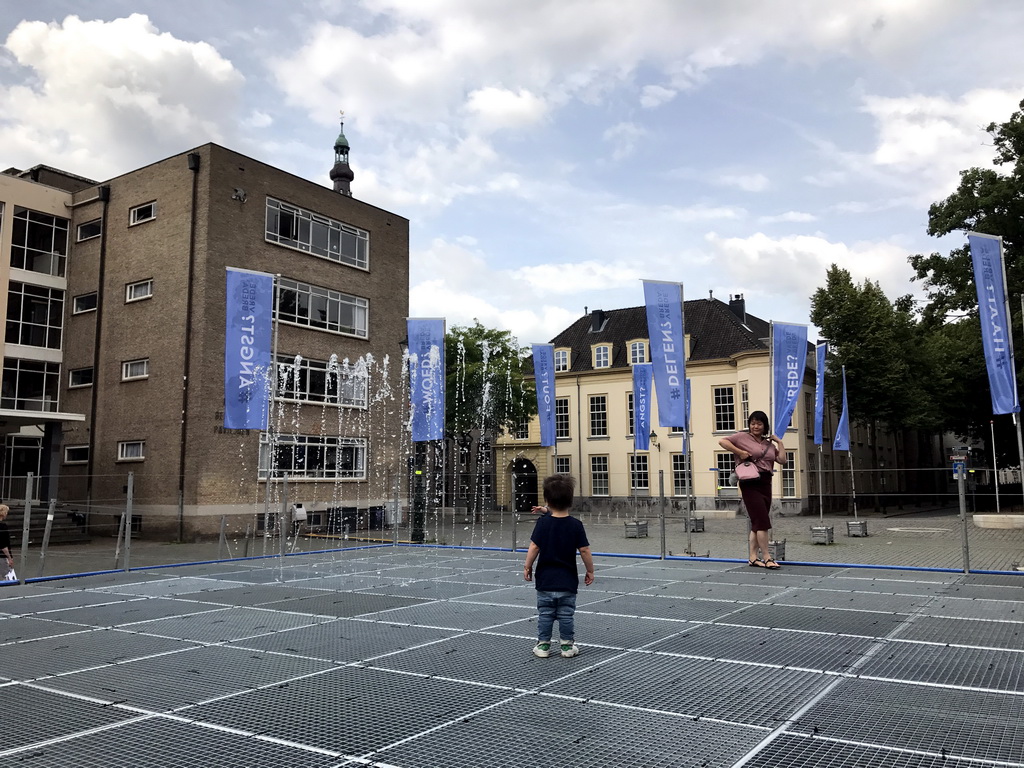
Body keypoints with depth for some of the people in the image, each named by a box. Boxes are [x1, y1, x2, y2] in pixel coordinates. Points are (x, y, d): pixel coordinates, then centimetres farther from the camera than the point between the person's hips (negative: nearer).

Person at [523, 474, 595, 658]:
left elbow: (534, 547, -10)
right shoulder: (576, 525, -7)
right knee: (566, 615, 11)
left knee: (545, 614, 11)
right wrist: (590, 571, 6)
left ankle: (543, 645, 17)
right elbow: (584, 550, -6)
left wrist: (527, 567, 2)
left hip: (545, 580, 0)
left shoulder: (543, 522, -9)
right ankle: (567, 645, 19)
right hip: (568, 580, 0)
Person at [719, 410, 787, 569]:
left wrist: (779, 442, 7)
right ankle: (767, 557, -6)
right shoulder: (743, 437, 0)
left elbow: (782, 460, 8)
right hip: (750, 483, -6)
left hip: (766, 483, 6)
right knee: (762, 521, -11)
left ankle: (752, 557, 16)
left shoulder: (769, 444, 16)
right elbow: (722, 441, -9)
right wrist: (739, 452, -14)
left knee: (757, 523, 10)